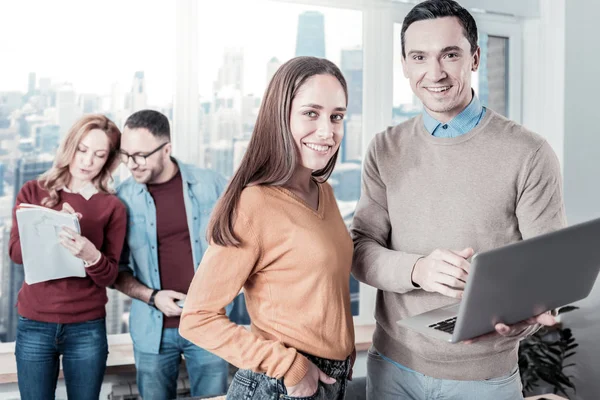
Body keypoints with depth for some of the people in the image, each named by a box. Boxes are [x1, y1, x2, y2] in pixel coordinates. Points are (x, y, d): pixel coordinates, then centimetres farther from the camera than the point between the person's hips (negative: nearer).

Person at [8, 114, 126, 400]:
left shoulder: (112, 207, -1)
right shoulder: (32, 192, 3)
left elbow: (110, 276, -6)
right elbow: (16, 251, -8)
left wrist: (91, 256, -27)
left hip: (88, 329, 0)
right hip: (34, 326, 1)